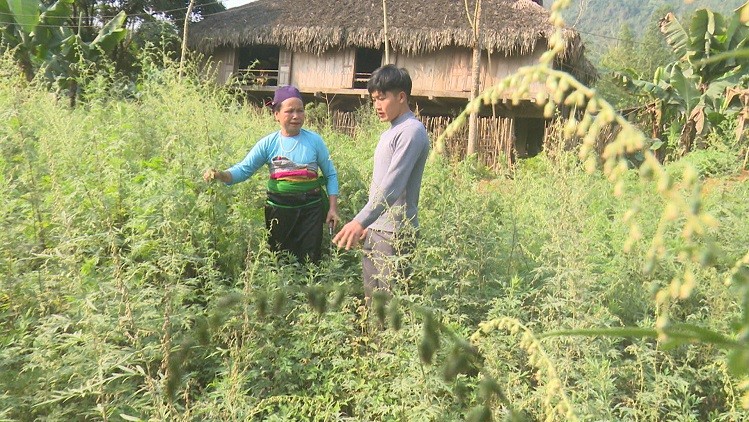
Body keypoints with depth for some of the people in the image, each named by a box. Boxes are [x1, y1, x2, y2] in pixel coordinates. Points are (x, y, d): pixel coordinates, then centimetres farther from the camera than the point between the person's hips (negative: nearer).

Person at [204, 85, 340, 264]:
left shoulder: (314, 141, -3)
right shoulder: (268, 144, -2)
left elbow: (331, 175, 5)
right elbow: (243, 169, -3)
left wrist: (333, 208, -1)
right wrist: (220, 175, -22)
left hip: (310, 209, -1)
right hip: (279, 209, 1)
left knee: (309, 262, 5)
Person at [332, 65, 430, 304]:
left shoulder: (411, 131, -14)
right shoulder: (390, 132, 16)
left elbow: (392, 185, -24)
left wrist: (360, 221, -31)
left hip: (395, 232, -9)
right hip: (375, 229, 9)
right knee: (371, 298, 13)